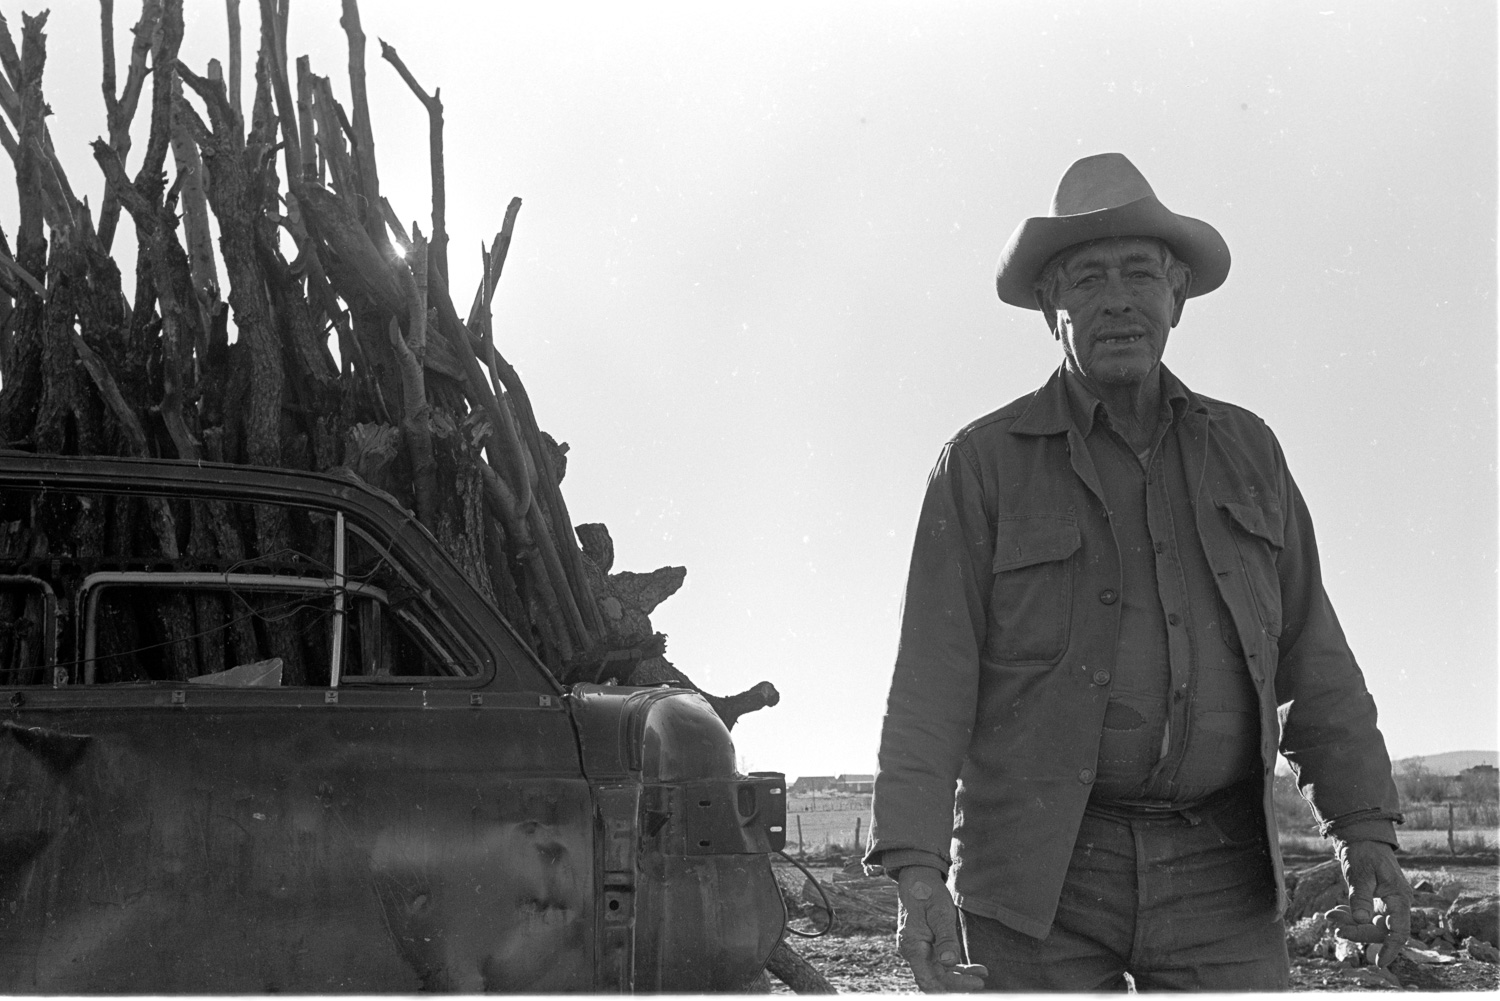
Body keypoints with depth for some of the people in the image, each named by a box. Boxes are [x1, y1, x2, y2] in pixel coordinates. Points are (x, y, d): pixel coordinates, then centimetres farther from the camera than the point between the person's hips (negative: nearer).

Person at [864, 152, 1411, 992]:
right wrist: (916, 869, -16)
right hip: (1040, 869, -2)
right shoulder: (984, 466, 0)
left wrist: (1369, 833, 0)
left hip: (1216, 877, 2)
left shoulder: (1246, 454, 11)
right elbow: (932, 678, -5)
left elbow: (1311, 660, 11)